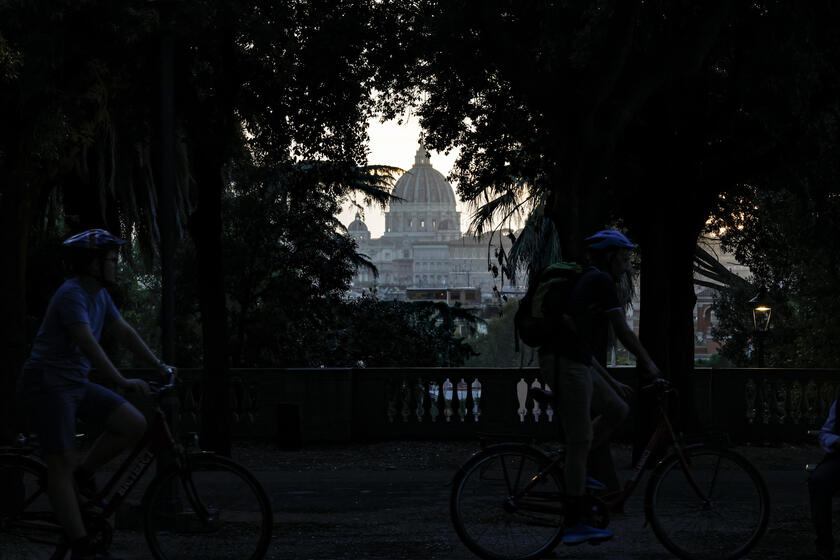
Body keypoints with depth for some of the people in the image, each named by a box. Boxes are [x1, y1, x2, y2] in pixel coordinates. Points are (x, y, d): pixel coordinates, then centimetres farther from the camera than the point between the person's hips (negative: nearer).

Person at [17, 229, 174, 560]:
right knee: (61, 463, -8)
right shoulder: (71, 294, -20)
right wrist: (121, 383, -37)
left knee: (134, 425, -5)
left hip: (76, 383, 9)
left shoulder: (100, 295, 9)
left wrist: (159, 366, 8)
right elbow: (87, 344, -31)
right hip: (47, 384, -9)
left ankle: (81, 476, 10)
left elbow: (124, 332, 14)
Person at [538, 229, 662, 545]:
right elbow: (622, 330, -10)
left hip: (572, 360, 10)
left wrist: (613, 383, 26)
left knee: (618, 410, 13)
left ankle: (574, 472, 15)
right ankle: (574, 526, -2)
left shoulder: (588, 281, 24)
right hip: (566, 363, -10)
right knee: (580, 441, -6)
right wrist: (648, 363, 3)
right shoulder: (601, 281, -5)